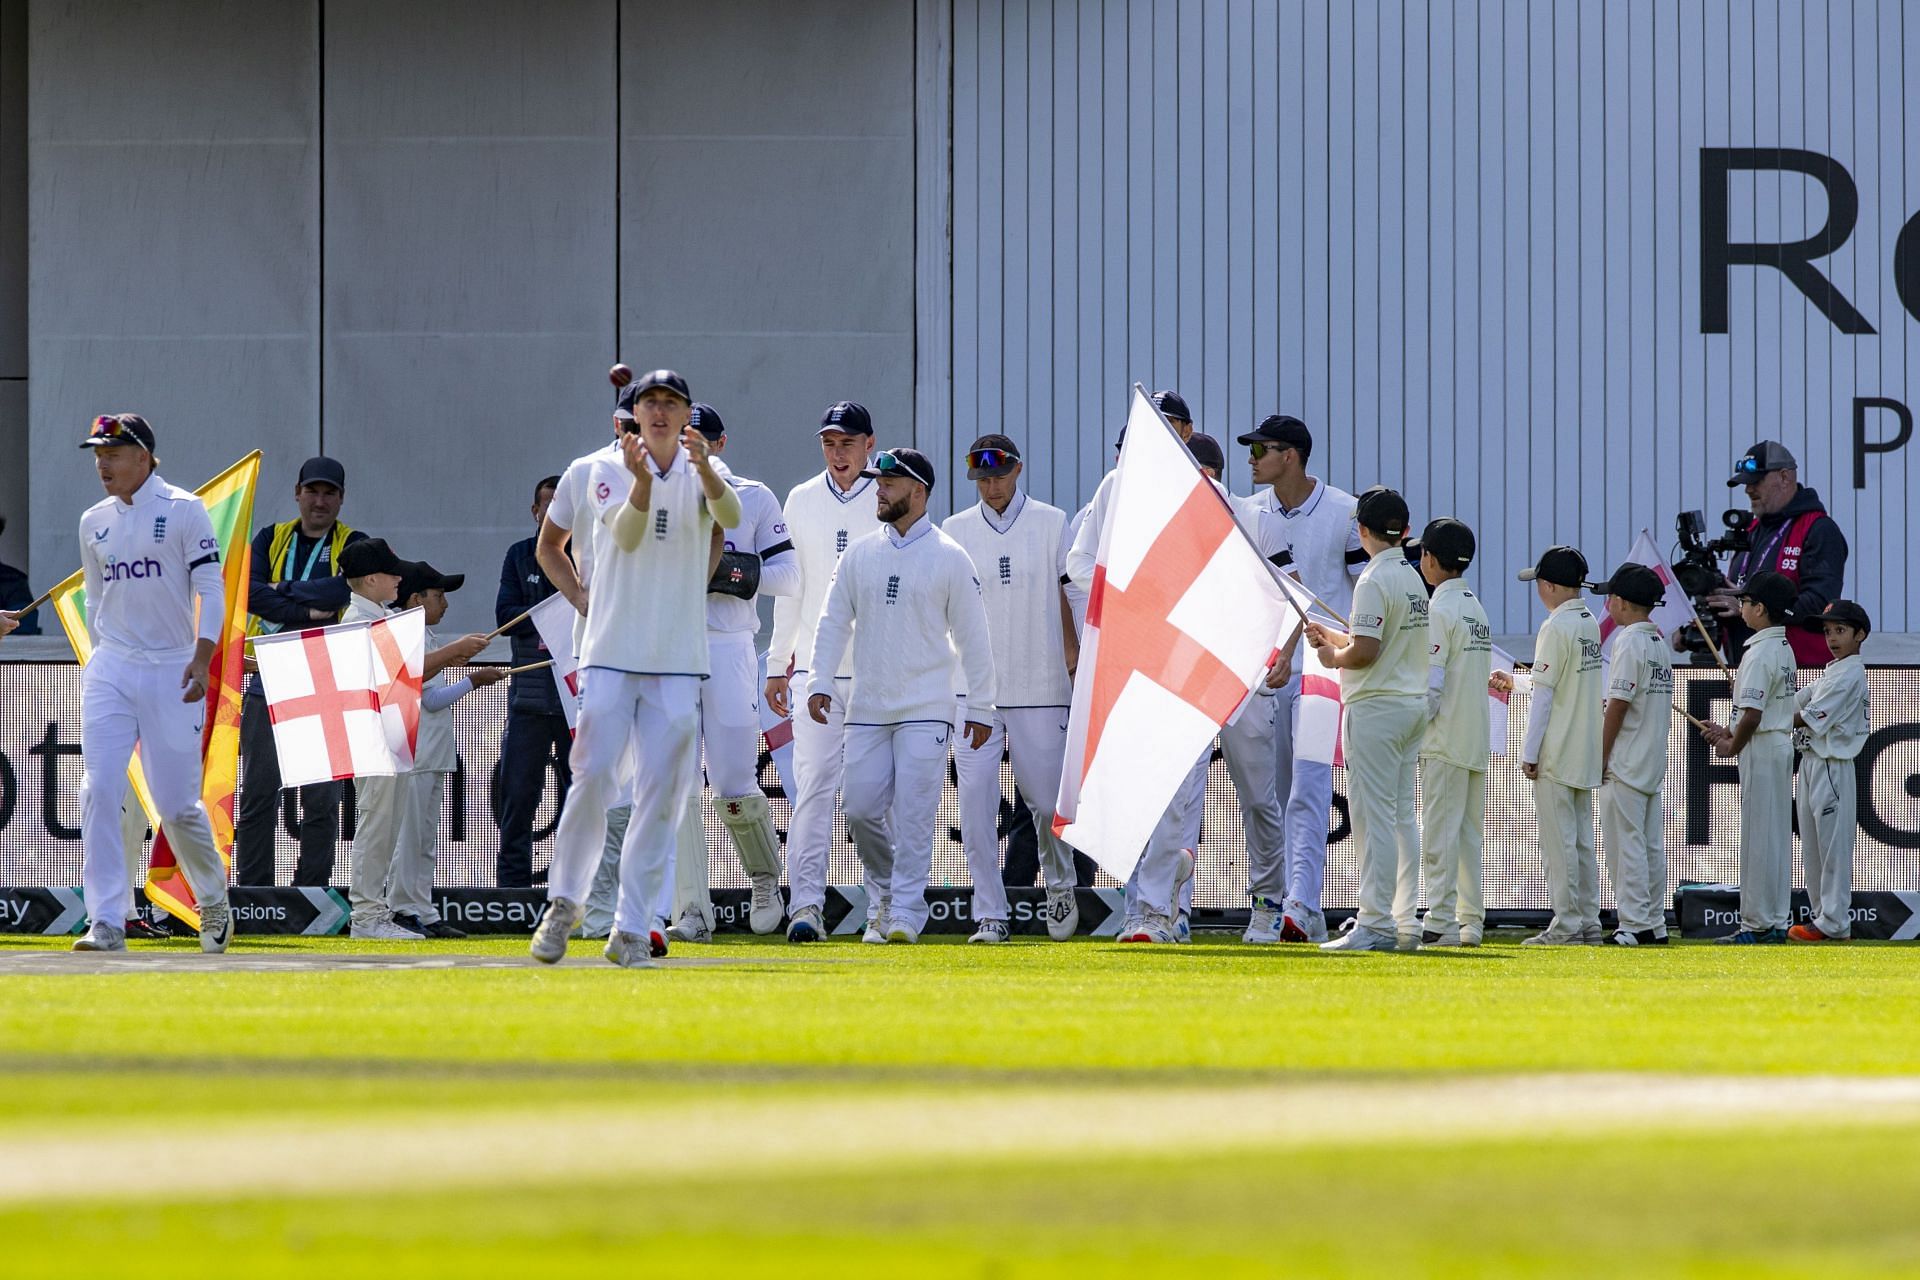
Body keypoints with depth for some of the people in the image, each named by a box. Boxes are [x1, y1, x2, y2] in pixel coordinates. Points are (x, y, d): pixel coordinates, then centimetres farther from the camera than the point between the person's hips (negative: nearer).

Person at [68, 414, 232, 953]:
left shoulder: (183, 510, -3)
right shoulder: (94, 522, 11)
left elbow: (210, 587, -7)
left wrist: (202, 658, -18)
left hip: (171, 671, -4)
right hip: (110, 671, 4)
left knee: (177, 805, -1)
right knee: (98, 792, -12)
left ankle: (213, 899, 26)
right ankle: (106, 923, -13)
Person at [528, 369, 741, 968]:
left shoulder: (702, 475, 4)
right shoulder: (611, 471, 1)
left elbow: (729, 517, -18)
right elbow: (626, 536, -16)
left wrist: (704, 468, -38)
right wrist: (642, 479, -35)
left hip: (678, 660, 1)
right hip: (613, 653, -1)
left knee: (661, 792, -1)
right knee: (593, 775, -8)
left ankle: (632, 928, 3)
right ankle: (564, 901, 9)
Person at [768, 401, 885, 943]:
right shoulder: (801, 501, 11)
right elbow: (790, 589, 16)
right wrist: (778, 664, 14)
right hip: (816, 668, 2)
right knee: (813, 785, -9)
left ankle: (885, 904, 9)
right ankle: (805, 903, -15)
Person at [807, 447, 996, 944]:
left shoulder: (949, 558, 0)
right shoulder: (860, 554, 10)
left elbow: (973, 637, 2)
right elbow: (834, 623, 11)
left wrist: (980, 707, 1)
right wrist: (820, 681, -2)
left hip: (926, 711, -4)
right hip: (866, 710, 4)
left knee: (913, 811, -9)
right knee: (862, 809, -2)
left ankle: (906, 912, -6)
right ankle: (887, 893, 19)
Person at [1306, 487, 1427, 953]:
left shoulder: (1374, 581, -15)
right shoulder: (1414, 579, 13)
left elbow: (1365, 652, -23)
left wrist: (1333, 657, -4)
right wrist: (1332, 637, 27)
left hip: (1377, 706, -9)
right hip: (1414, 704, 9)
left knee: (1373, 816, -8)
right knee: (1402, 817, 11)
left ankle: (1375, 924, -11)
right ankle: (1407, 925, 10)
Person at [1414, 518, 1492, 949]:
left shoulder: (1439, 609, -11)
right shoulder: (1476, 607, 15)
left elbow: (1431, 683, -17)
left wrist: (1413, 731, -9)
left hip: (1446, 739, -8)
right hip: (1477, 737, 8)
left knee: (1440, 831, -8)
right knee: (1469, 832, 10)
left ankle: (1442, 922, -11)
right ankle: (1470, 921, 9)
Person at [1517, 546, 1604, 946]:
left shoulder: (1556, 628, -15)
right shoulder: (1591, 624, 11)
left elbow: (1543, 694, -16)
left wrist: (1530, 753, -13)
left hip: (1556, 753, -8)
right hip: (1586, 754, 8)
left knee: (1558, 840, -5)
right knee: (1582, 838, 12)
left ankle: (1566, 926, -6)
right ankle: (1589, 924, 12)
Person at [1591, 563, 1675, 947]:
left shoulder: (1629, 642, -13)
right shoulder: (1660, 644, 14)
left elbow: (1618, 705, -17)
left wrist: (1601, 758, -12)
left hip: (1626, 763, -9)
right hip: (1654, 763, 9)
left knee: (1625, 843, -7)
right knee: (1651, 845, 10)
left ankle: (1635, 925, -10)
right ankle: (1654, 925, 11)